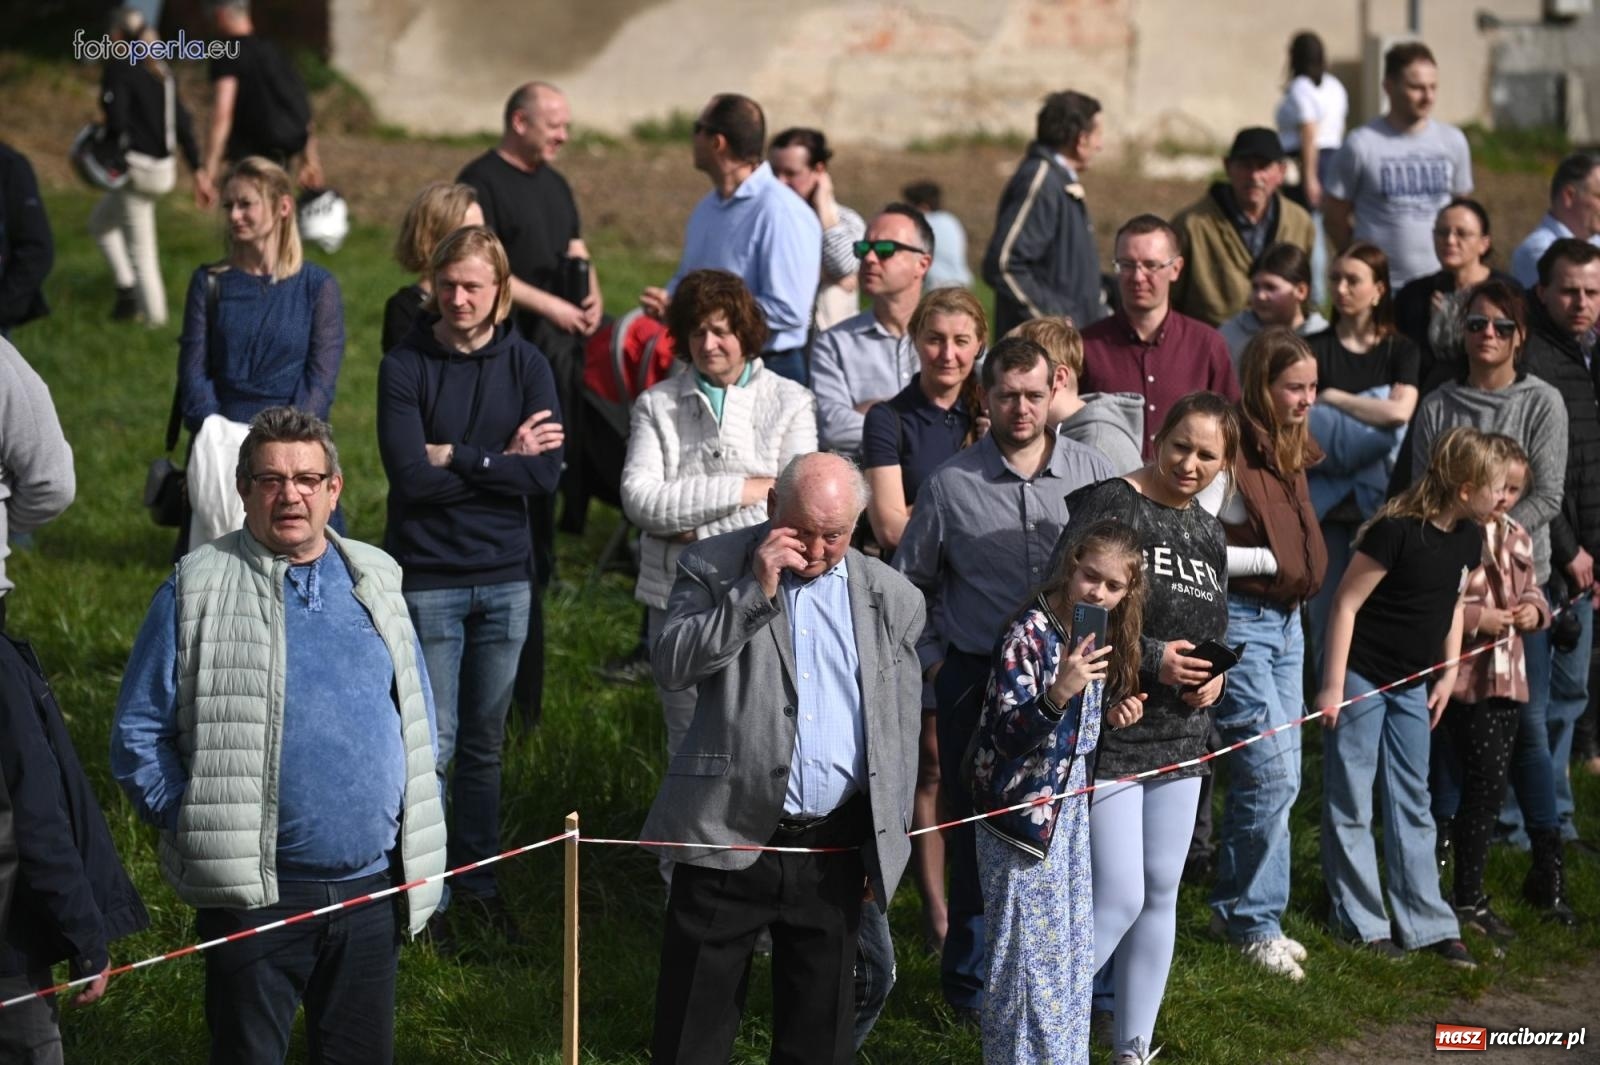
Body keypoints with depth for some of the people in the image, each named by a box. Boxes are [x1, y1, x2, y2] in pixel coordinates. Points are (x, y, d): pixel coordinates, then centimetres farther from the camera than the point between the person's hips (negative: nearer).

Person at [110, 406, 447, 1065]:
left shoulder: (374, 583, 11)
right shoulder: (197, 592, -2)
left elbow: (418, 723, 17)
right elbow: (138, 735, -2)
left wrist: (421, 855, 8)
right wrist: (194, 826, -11)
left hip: (373, 889, 4)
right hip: (256, 894, -4)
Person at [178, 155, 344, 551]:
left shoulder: (317, 286, 4)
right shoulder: (210, 283, 10)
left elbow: (321, 380, -2)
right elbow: (193, 370, 4)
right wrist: (214, 436, -11)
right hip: (222, 443, 2)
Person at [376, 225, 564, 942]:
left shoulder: (526, 365, 2)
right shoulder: (404, 367, -6)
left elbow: (547, 473, -9)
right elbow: (411, 475, -17)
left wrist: (459, 459, -13)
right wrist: (502, 460, -12)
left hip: (503, 575, 3)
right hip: (427, 579, -3)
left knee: (486, 742, 11)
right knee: (433, 744, -1)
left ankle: (479, 878, 23)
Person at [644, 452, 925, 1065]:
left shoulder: (892, 600, 8)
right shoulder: (714, 568, 2)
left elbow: (899, 733, 13)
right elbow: (671, 665, -11)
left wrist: (885, 846, 11)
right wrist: (756, 593, -17)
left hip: (834, 850, 2)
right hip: (728, 839, -2)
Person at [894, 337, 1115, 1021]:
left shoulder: (1092, 473, 2)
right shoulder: (951, 484, -1)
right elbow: (908, 581, 10)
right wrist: (931, 659, 5)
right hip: (977, 682, -1)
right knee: (977, 831, 6)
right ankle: (971, 979, 19)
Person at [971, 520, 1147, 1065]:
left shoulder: (1092, 634, 6)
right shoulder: (1030, 631, -19)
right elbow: (1007, 734, -25)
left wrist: (1109, 713, 0)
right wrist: (1059, 693, -40)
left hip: (1069, 807, 8)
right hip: (1023, 811, -8)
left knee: (1071, 950, 16)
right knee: (1030, 952, -3)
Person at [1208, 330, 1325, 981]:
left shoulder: (1290, 452, 10)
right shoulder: (1232, 454, -18)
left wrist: (1299, 565, 7)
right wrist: (1275, 559, -16)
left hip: (1285, 620, 9)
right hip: (1237, 621, -9)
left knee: (1279, 777, 11)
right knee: (1272, 775, -9)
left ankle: (1241, 910, 22)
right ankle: (1254, 920, 5)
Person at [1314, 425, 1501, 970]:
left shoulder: (1468, 537, 0)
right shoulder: (1397, 531, -23)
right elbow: (1347, 603, -19)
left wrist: (1448, 675, 11)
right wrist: (1333, 686, -17)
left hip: (1412, 685, 8)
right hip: (1362, 676, -7)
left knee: (1412, 802, 11)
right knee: (1351, 803, 1)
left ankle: (1429, 924, 16)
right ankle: (1361, 923, 10)